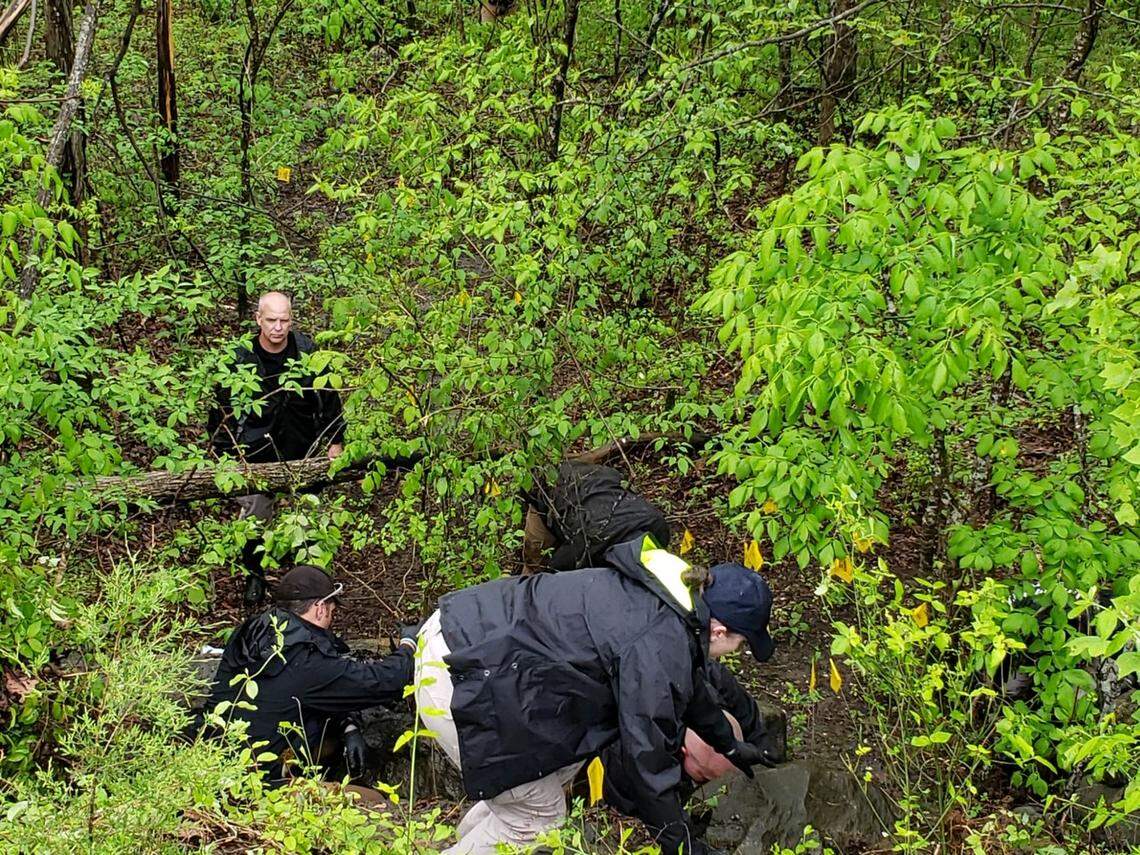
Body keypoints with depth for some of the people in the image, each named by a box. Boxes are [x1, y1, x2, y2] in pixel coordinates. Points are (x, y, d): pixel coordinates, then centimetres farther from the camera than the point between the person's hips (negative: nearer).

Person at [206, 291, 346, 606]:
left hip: (301, 451, 1)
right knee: (254, 518, 6)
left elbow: (328, 397, 3)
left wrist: (335, 441, 6)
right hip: (256, 454, -1)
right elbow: (222, 409, -5)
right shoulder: (239, 358, -14)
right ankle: (254, 575, 29)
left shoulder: (308, 351, -10)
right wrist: (223, 456, -3)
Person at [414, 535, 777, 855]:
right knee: (538, 816, 3)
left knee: (567, 758, 19)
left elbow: (688, 683, 30)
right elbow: (648, 758, -12)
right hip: (458, 683, -10)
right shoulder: (660, 648, -18)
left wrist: (729, 744, 44)